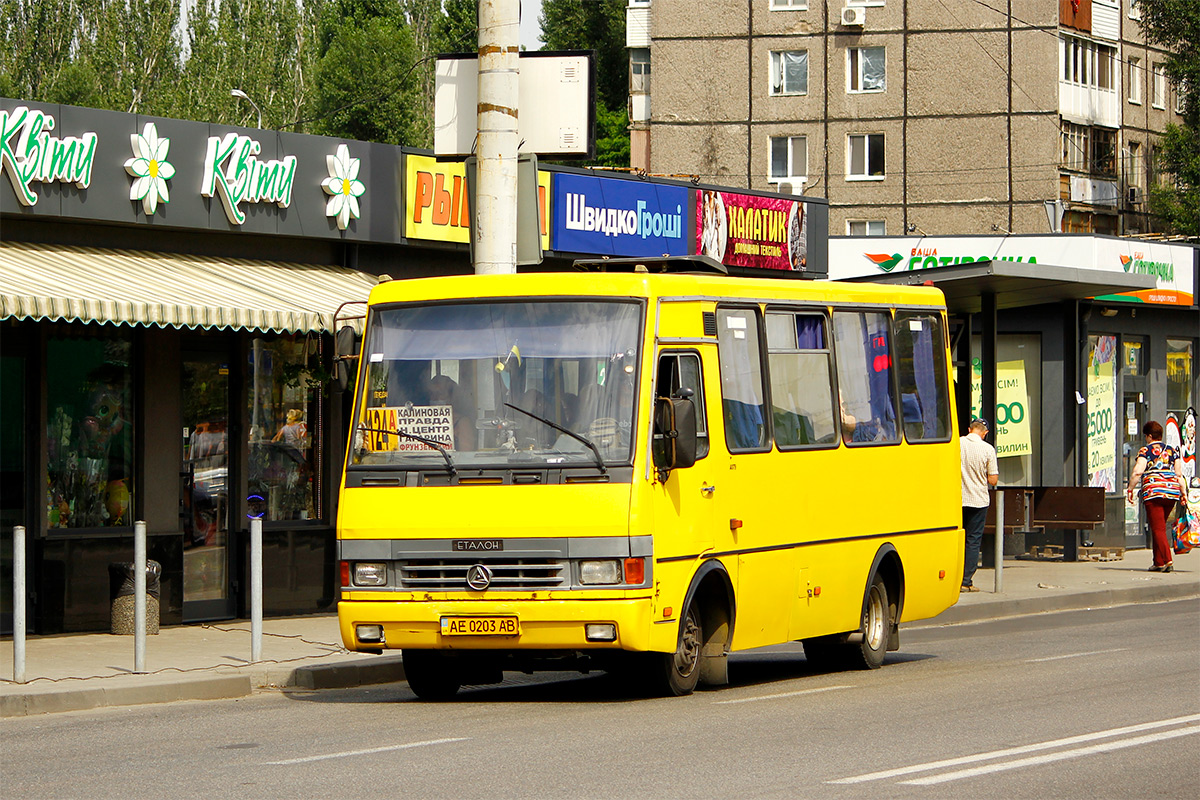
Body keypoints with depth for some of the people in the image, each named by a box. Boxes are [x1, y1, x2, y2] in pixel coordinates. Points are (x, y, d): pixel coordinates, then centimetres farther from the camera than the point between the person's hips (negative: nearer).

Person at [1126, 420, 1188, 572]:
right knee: (1159, 527, 16)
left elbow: (1137, 472, -11)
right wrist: (1184, 492, 15)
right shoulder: (1172, 451, 15)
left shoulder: (1146, 450, 0)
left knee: (1158, 528, -5)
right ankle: (1159, 561, 15)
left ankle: (1167, 560, -17)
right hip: (1172, 490, 6)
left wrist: (1130, 489, -2)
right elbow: (1179, 474, 12)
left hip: (1153, 491, -6)